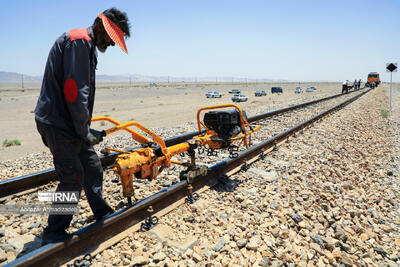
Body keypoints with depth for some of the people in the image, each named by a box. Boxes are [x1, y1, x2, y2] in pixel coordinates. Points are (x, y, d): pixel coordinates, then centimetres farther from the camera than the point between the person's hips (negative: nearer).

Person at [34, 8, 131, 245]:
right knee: (72, 178, -5)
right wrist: (84, 130, -15)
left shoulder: (88, 46, 20)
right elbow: (73, 89, -22)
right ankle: (53, 233, 11)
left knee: (92, 167, 15)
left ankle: (102, 212, 31)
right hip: (58, 124, -10)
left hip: (70, 123, 10)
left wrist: (86, 129, 14)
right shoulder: (79, 40, -13)